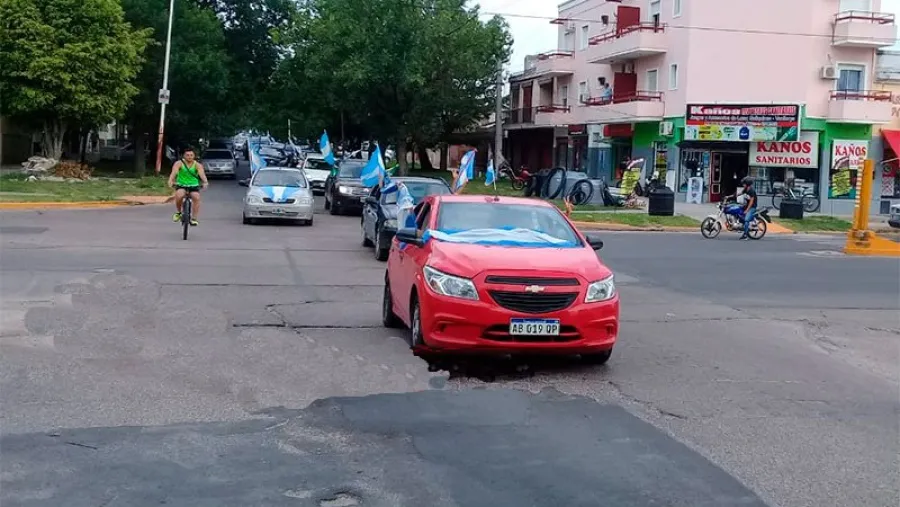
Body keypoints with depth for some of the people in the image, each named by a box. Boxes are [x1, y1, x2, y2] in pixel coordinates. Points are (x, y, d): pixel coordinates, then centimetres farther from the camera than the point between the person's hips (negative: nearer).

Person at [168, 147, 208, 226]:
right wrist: (171, 181, -44)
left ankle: (194, 219, -17)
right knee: (179, 195, -31)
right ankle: (178, 212, -4)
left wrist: (205, 182, -45)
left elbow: (202, 174, -25)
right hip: (181, 185, -1)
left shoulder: (197, 165, -7)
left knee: (196, 198, -25)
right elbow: (174, 172, -24)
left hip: (193, 186, 1)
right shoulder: (179, 163, -7)